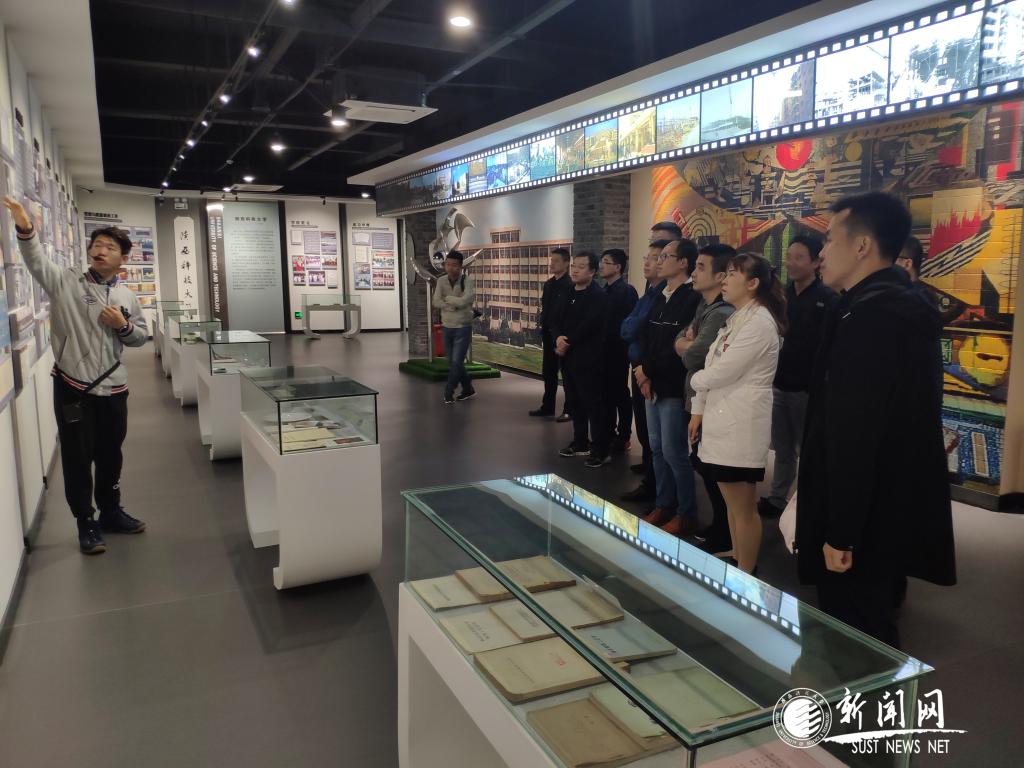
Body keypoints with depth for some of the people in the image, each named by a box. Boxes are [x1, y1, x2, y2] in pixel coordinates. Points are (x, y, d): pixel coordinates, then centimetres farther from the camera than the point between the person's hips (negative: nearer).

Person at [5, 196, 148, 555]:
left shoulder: (127, 297, 8)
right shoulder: (65, 282, -1)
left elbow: (141, 336, 13)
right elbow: (37, 260, -18)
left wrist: (123, 326, -9)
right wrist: (25, 229, -36)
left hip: (112, 389, 3)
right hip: (72, 388, -3)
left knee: (110, 455, 16)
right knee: (77, 458, 4)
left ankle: (110, 512, 34)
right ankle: (86, 524, 18)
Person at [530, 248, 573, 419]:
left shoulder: (570, 286, -15)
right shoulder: (549, 284, 9)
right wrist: (543, 333, 10)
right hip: (549, 335, 8)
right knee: (548, 372, 14)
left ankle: (569, 409, 13)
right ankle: (547, 406, 25)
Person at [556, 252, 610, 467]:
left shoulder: (599, 296, -9)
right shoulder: (567, 293, 15)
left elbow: (588, 326, -18)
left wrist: (568, 343, -12)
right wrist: (559, 338, -8)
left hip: (588, 358, -7)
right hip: (568, 356, 8)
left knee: (594, 404, -5)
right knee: (575, 402, 14)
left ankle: (601, 450, 1)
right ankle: (580, 443, 26)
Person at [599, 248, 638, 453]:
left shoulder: (627, 291, -12)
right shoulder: (604, 291, 12)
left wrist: (620, 344, -16)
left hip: (618, 350, -7)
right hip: (604, 350, 7)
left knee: (620, 393, 1)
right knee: (606, 392, 13)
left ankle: (623, 437, 11)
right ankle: (608, 434, 23)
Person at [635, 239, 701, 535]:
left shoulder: (692, 300, -12)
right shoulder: (658, 298, 14)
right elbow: (646, 338, 11)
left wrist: (648, 371, -11)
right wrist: (645, 374, -3)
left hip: (674, 387, -8)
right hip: (652, 384, 8)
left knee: (674, 452, -3)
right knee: (657, 449, 14)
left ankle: (686, 514, 11)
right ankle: (663, 505, 27)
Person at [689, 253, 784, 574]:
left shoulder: (759, 321, -15)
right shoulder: (735, 318, 15)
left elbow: (723, 372, -18)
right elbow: (711, 365, 13)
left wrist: (695, 379, 1)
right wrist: (699, 410, 9)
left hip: (742, 424, -9)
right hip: (722, 420, 9)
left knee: (743, 507, 2)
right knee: (732, 502, 17)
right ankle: (735, 567, 29)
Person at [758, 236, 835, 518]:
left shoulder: (827, 298, -9)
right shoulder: (783, 294, 9)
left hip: (808, 389, -5)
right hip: (779, 385, 5)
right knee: (783, 448, 15)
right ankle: (777, 499, 26)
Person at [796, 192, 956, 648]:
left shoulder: (868, 317, -21)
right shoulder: (905, 308, 11)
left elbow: (855, 435, -26)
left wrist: (840, 533, -20)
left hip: (865, 523, -10)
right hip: (893, 514, 10)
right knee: (874, 638, 22)